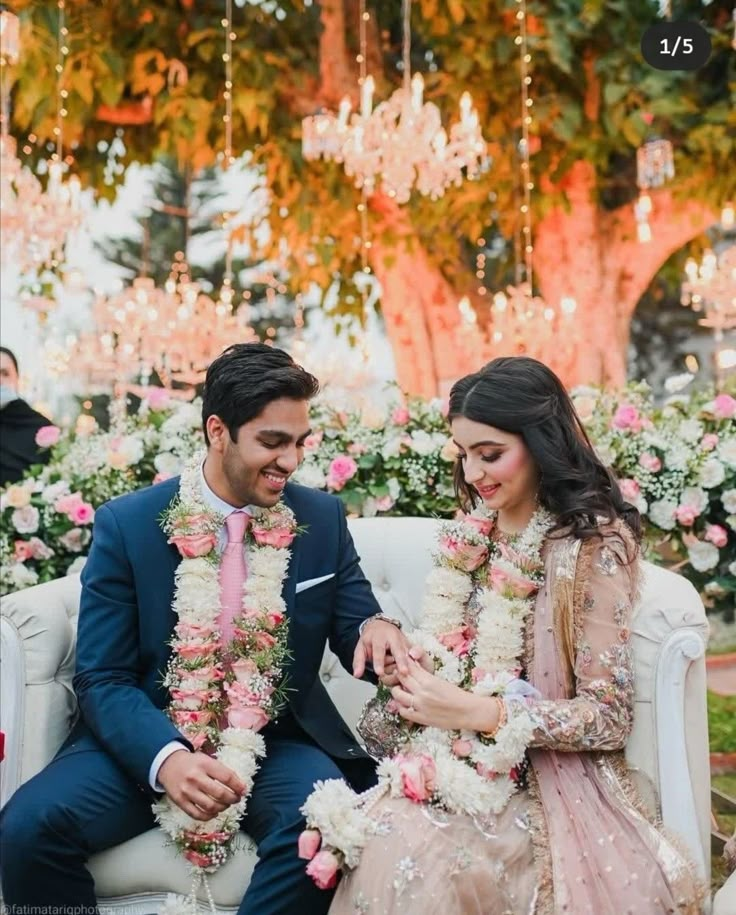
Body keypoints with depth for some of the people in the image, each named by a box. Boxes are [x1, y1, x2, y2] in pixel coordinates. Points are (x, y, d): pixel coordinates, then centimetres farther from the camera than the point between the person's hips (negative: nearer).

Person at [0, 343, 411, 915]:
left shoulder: (323, 519, 0)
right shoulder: (126, 525, -6)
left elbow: (353, 633, 6)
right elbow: (101, 679, -8)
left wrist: (375, 629, -20)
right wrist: (166, 756, -28)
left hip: (276, 739, 1)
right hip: (150, 736, 0)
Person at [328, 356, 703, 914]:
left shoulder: (596, 545, -12)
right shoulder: (475, 530, 7)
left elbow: (610, 717, -13)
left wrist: (477, 712, -21)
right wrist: (415, 667, -5)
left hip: (544, 775, -5)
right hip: (459, 754, 5)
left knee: (421, 862, -30)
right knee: (378, 844, -25)